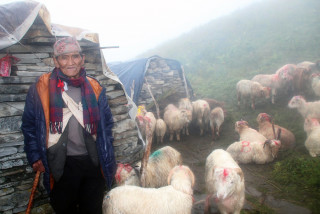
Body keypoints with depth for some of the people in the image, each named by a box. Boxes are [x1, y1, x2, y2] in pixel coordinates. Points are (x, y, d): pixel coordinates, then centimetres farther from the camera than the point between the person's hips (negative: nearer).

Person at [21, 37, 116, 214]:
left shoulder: (94, 88, 3)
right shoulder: (41, 87, -4)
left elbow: (107, 123, 9)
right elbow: (29, 125, 3)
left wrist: (107, 158, 5)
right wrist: (35, 156, -2)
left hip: (93, 162, 2)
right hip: (61, 165, -2)